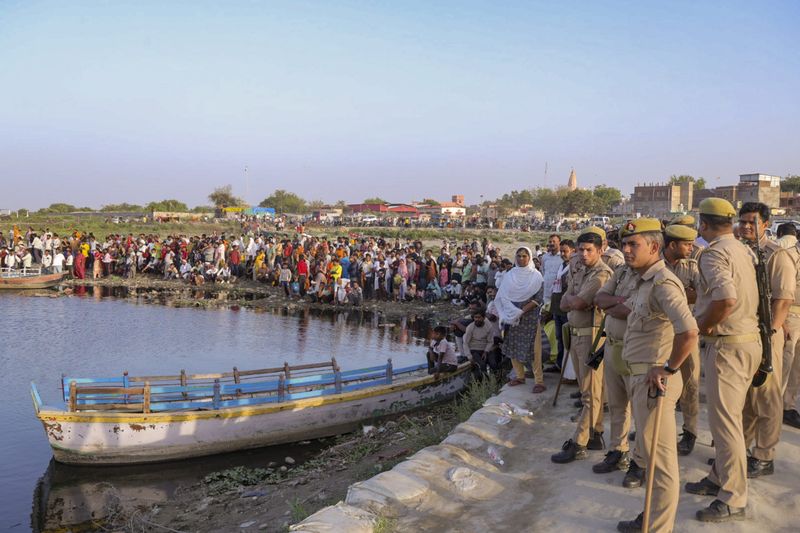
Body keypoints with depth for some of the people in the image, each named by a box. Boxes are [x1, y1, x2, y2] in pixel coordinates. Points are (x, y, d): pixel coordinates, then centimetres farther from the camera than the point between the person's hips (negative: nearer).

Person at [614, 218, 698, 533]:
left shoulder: (663, 283, -19)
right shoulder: (643, 282, 12)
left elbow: (689, 333, -31)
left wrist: (668, 368, -21)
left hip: (654, 381, -11)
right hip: (638, 378, 11)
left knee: (660, 459, -1)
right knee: (645, 454, 21)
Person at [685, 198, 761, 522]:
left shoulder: (714, 253, -16)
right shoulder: (743, 250, 12)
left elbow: (726, 299, -31)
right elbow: (735, 295, 13)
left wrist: (703, 326, -17)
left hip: (726, 345, -9)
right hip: (748, 339, 9)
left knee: (725, 422, -2)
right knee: (727, 417, 19)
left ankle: (733, 500, 7)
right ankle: (720, 478, 31)